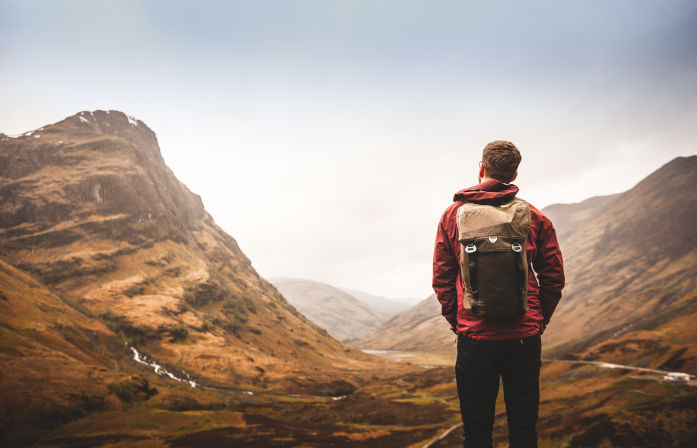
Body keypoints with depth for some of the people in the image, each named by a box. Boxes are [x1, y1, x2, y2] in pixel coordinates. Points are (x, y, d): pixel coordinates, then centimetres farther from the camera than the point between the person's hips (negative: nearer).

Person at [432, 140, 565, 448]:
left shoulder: (454, 215, 0)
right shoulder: (535, 217, 1)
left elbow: (441, 278, 1)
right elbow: (554, 278, 4)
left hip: (474, 337, -1)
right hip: (525, 336, 1)